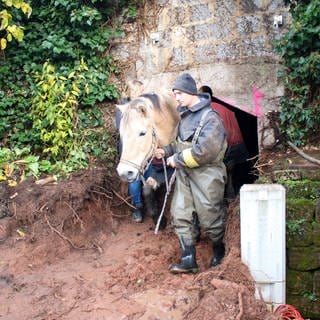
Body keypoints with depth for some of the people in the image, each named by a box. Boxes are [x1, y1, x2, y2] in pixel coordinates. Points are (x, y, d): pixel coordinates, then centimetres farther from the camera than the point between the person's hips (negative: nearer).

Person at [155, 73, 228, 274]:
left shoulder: (210, 118, -17)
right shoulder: (185, 116, 10)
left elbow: (203, 151, -26)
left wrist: (177, 159, -18)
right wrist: (166, 151, 5)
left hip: (206, 176, -8)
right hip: (184, 175, 8)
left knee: (209, 218, 5)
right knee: (180, 215, 3)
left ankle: (219, 253, 30)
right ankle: (189, 260, 10)